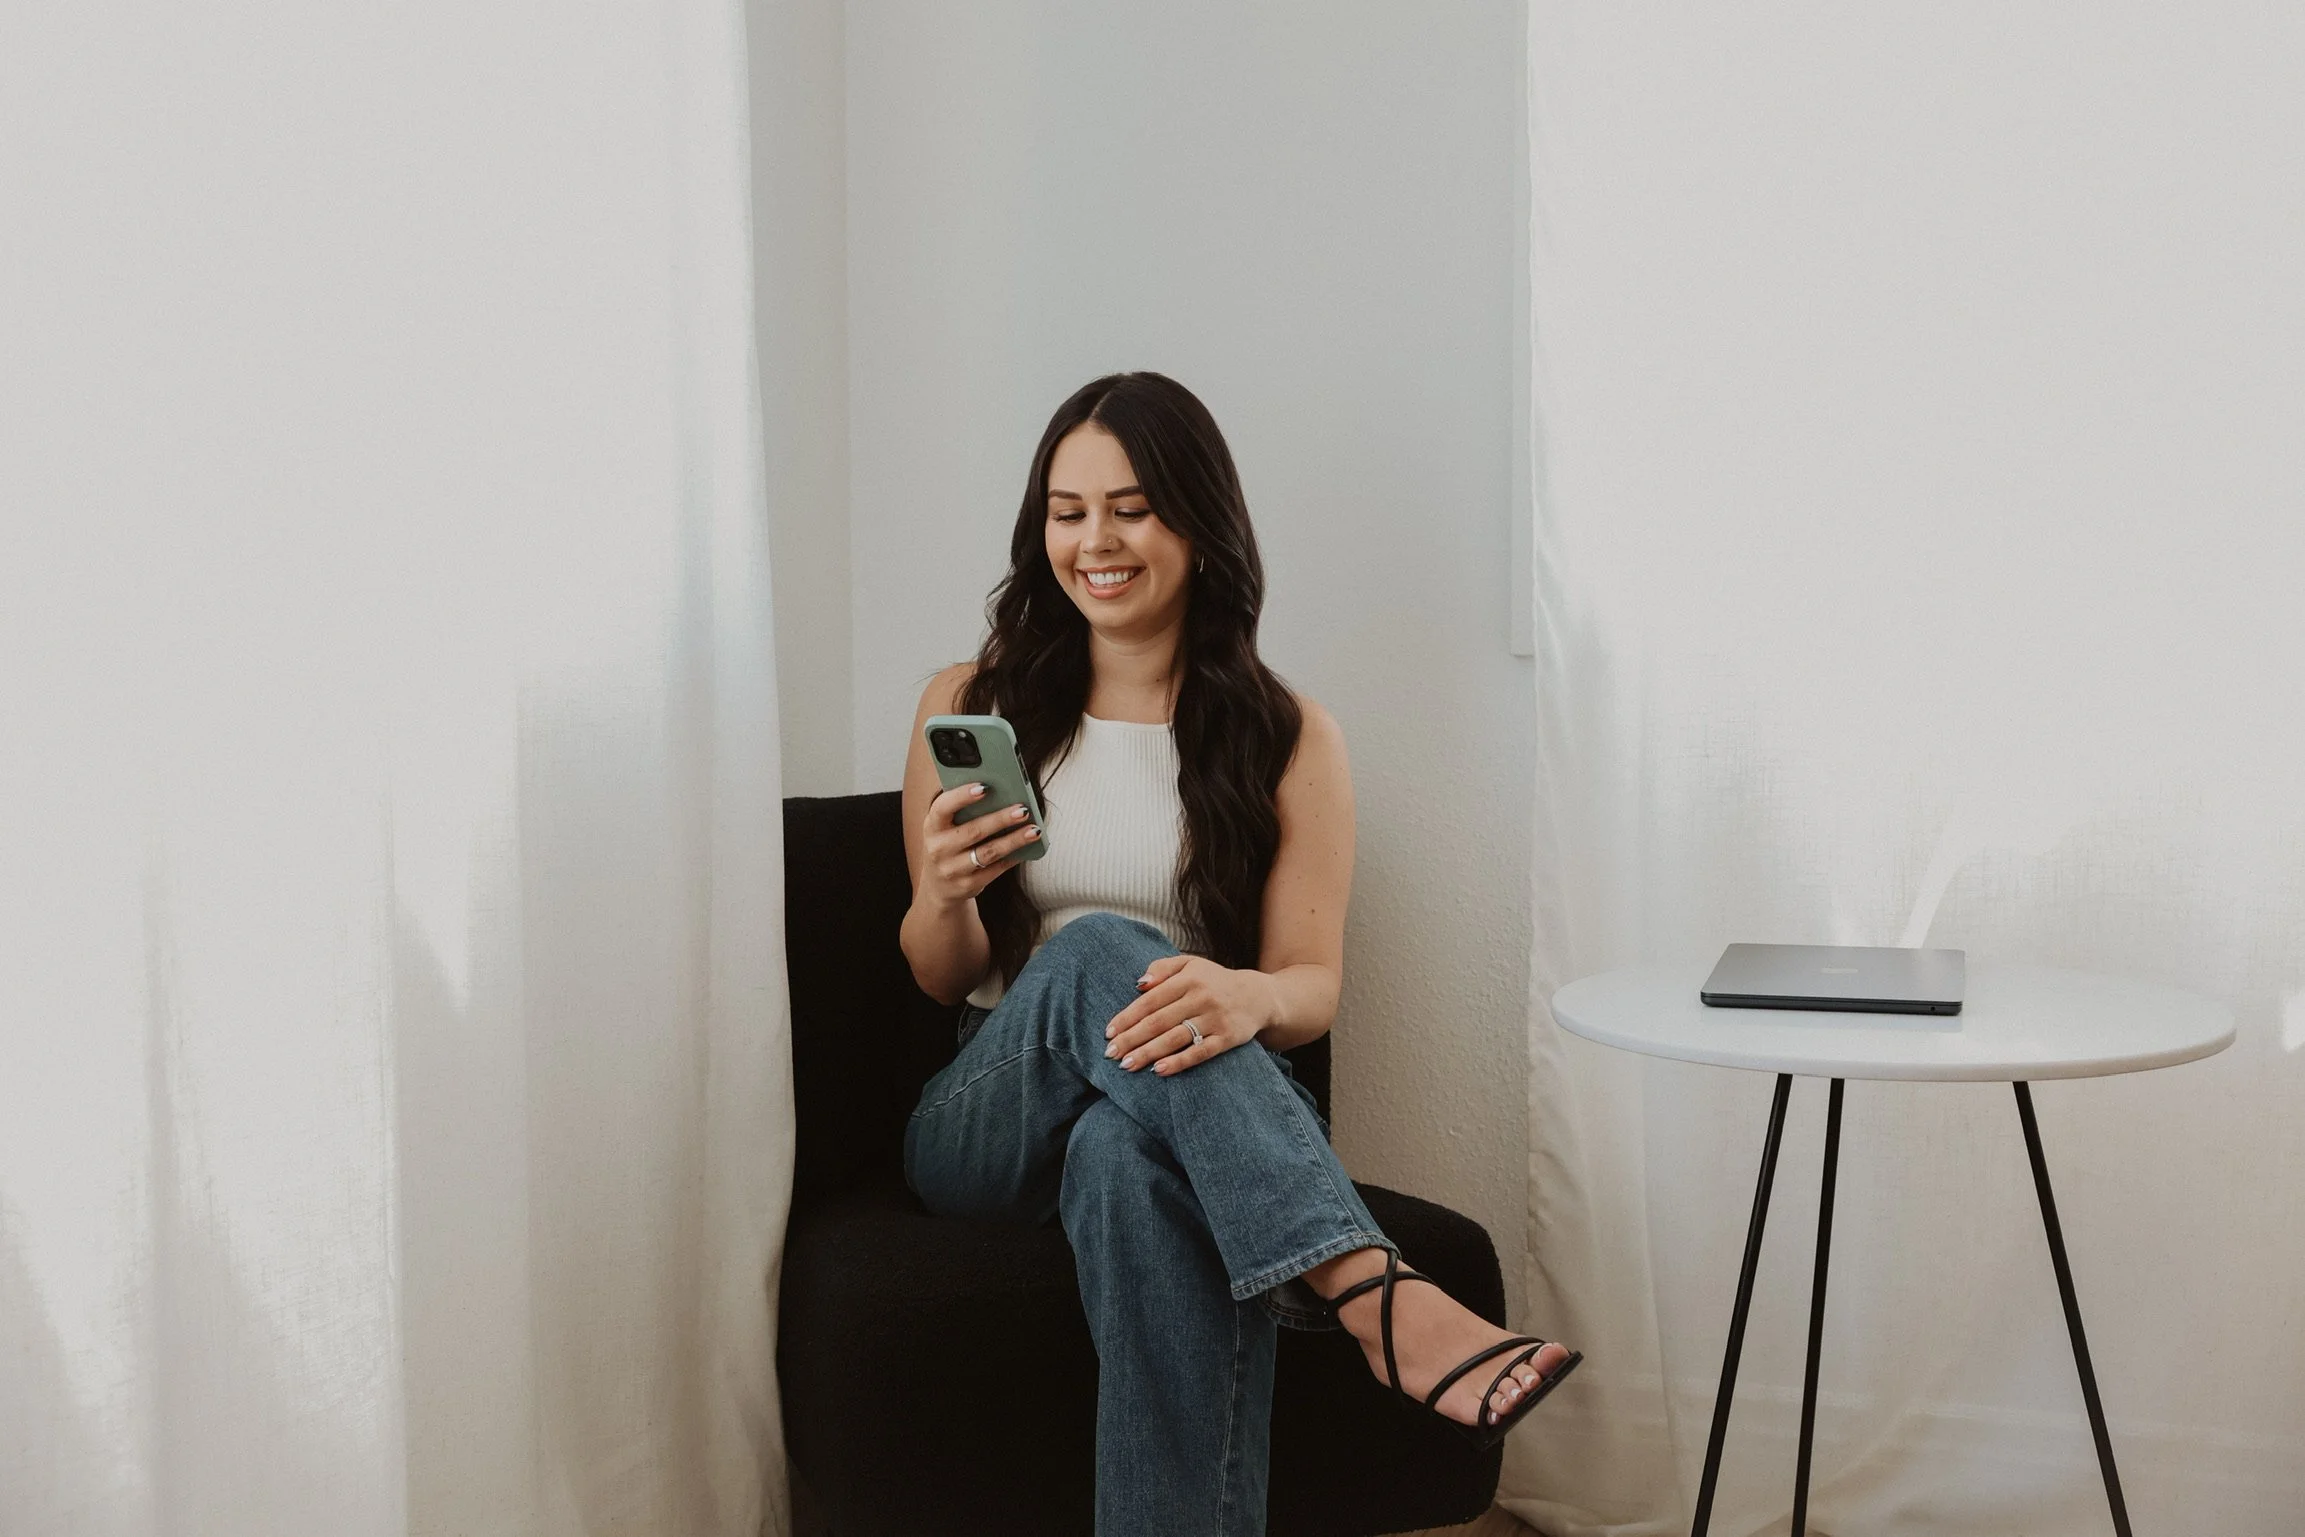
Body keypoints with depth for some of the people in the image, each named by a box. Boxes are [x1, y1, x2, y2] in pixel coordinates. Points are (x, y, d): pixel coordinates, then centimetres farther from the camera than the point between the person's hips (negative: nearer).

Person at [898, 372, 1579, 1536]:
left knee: (1128, 1154, -41)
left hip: (1196, 1118, -1)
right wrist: (944, 896, -15)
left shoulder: (1288, 742, 7)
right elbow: (940, 980, 11)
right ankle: (1375, 1298, -49)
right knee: (1098, 950, -36)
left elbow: (1313, 987, 0)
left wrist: (1245, 997, -26)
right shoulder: (971, 710, 10)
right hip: (993, 1121, 1)